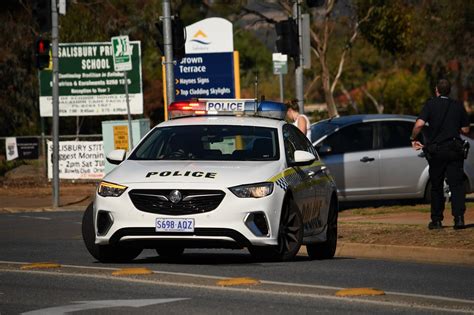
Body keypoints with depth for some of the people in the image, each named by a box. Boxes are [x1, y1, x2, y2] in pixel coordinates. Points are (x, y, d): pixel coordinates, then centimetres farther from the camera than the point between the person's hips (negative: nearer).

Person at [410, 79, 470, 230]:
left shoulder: (431, 104, -4)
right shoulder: (458, 106, 4)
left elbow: (419, 124, -16)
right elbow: (465, 129, 9)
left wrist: (413, 139, -1)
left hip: (436, 150, -1)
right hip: (454, 149, 1)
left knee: (436, 186, 11)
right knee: (456, 184, -2)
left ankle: (436, 220, 14)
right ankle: (459, 216, -18)